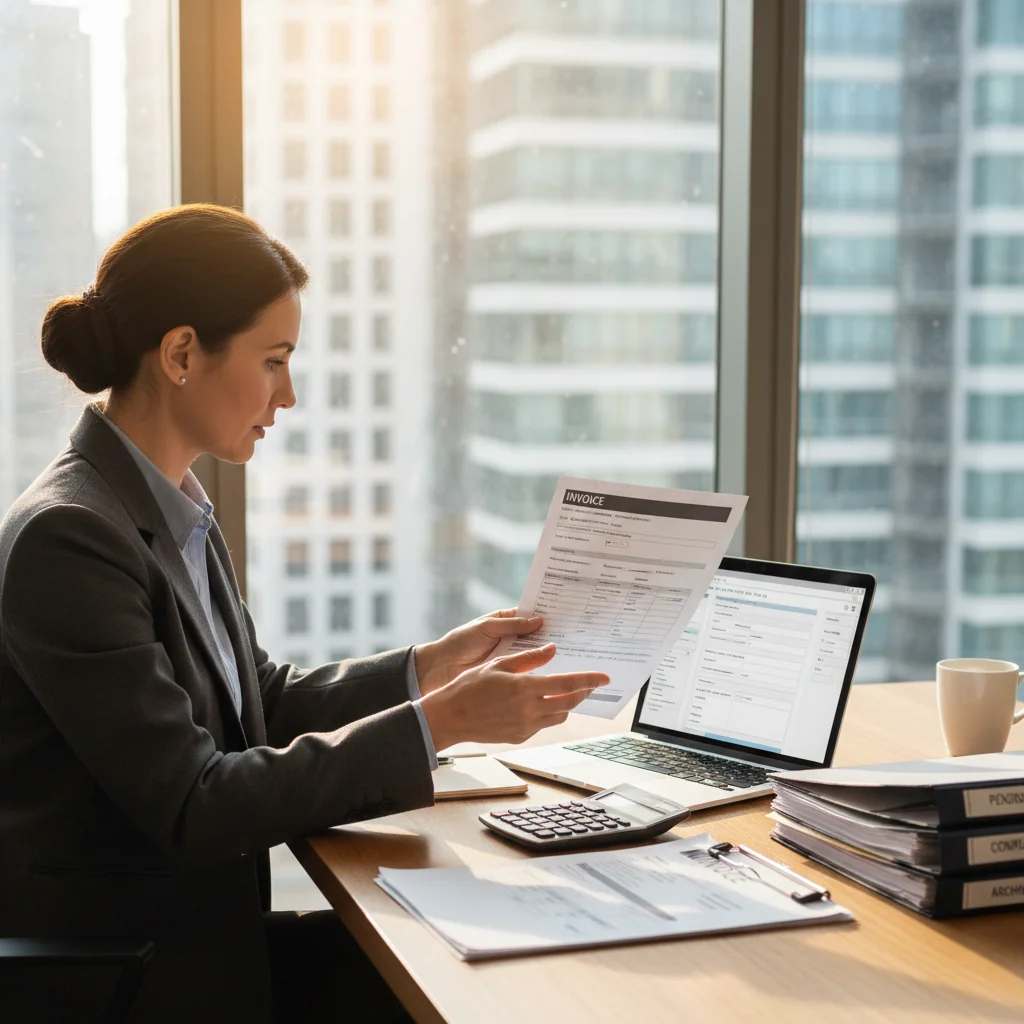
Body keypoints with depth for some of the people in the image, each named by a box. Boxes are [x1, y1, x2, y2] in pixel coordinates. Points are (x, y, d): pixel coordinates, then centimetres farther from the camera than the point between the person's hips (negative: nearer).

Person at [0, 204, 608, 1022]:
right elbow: (192, 808, -23)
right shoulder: (66, 540, -22)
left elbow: (264, 700, 12)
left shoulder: (176, 512, 6)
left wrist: (431, 667, 0)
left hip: (200, 929, 8)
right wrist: (438, 724, -23)